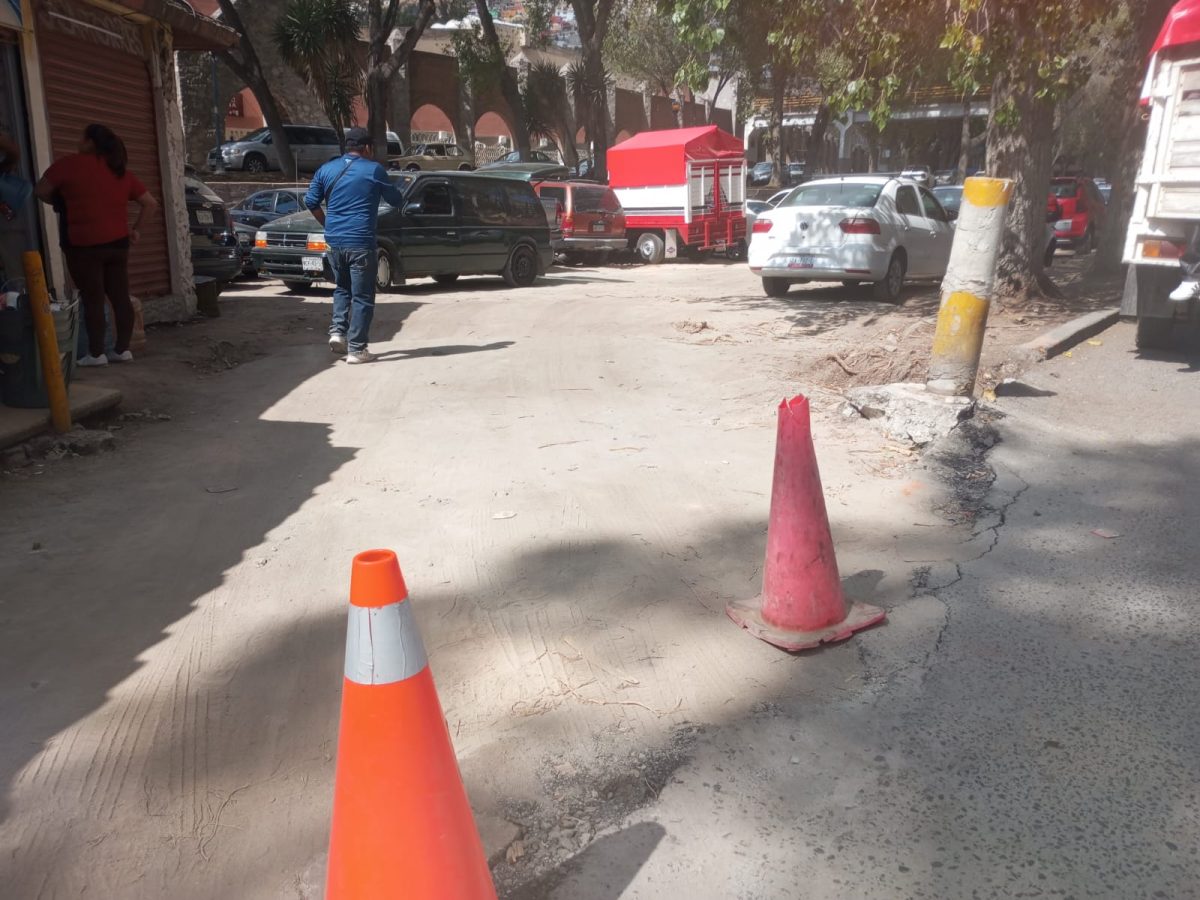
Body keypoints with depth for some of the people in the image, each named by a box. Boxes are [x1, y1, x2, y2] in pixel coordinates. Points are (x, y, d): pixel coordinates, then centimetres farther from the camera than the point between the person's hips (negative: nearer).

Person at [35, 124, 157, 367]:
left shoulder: (71, 163, -4)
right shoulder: (122, 172, 10)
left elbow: (40, 191, 1)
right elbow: (150, 203, 11)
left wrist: (62, 202, 19)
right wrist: (136, 228, 16)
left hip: (85, 245, -5)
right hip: (118, 243, 5)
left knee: (93, 300, -1)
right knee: (121, 297, 7)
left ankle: (96, 354, 2)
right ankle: (122, 349, 12)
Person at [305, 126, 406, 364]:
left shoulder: (326, 169, 10)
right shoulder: (374, 170, -2)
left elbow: (311, 202, 10)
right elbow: (396, 200, 7)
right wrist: (400, 192, 29)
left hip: (334, 241, 5)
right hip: (360, 243, -5)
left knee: (342, 288, 24)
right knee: (362, 296, 1)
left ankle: (337, 330, 7)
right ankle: (356, 349, -1)